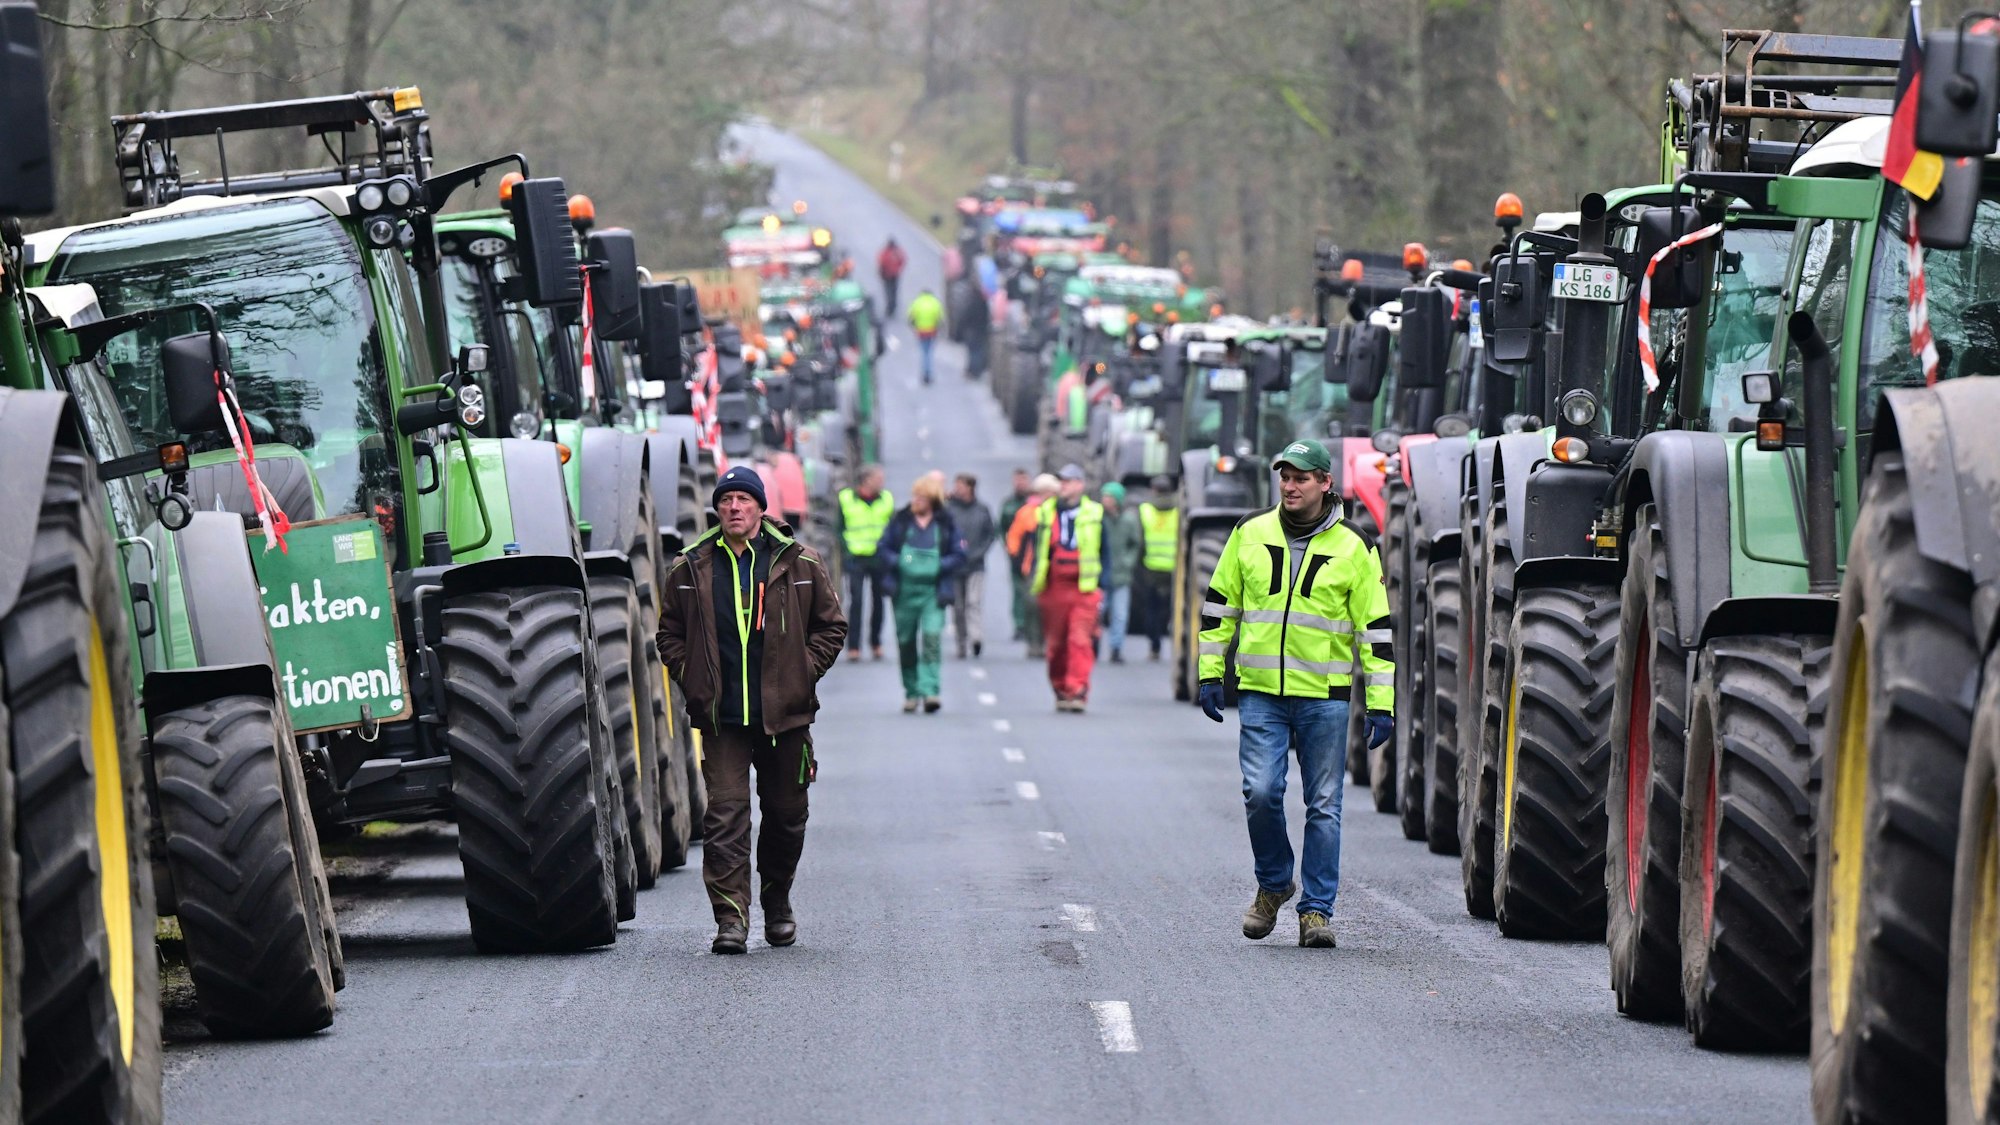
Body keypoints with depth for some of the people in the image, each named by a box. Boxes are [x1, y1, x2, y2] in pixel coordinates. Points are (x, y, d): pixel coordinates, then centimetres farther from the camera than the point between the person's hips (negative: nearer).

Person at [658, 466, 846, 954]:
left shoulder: (799, 565, 1)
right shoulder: (690, 570, 4)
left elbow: (831, 626, 9)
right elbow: (670, 634, 14)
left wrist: (802, 671, -1)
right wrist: (693, 678, 1)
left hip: (785, 713, 1)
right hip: (721, 718, 0)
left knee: (785, 813, 11)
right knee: (725, 813, -9)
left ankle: (777, 902, 32)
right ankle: (730, 916, -11)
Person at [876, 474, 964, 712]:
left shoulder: (946, 523, 4)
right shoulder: (900, 520, 6)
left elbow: (959, 556, 5)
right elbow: (882, 550, 7)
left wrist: (939, 566, -11)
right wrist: (897, 562, -11)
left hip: (933, 591, -2)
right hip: (904, 590, 2)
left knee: (932, 637, -17)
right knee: (906, 642, 6)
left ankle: (929, 691, -21)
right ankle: (912, 693, 19)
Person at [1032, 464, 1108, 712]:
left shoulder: (1094, 514, 5)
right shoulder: (1046, 513, 9)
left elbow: (1103, 552, 9)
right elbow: (1037, 550, 14)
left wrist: (1102, 584, 3)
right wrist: (1036, 581, 7)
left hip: (1084, 590, -2)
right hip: (1054, 588, 2)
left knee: (1080, 641, -12)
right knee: (1056, 645, 6)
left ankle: (1078, 691, -13)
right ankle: (1061, 691, 19)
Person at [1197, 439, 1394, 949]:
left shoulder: (1354, 548, 1)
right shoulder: (1251, 535, 6)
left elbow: (1376, 629, 2)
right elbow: (1218, 606, 14)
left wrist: (1381, 705, -2)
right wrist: (1210, 674, 8)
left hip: (1324, 697, -1)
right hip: (1260, 694, 1)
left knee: (1323, 806, 1)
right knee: (1261, 793, -10)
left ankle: (1317, 908, 9)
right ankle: (1273, 883, 14)